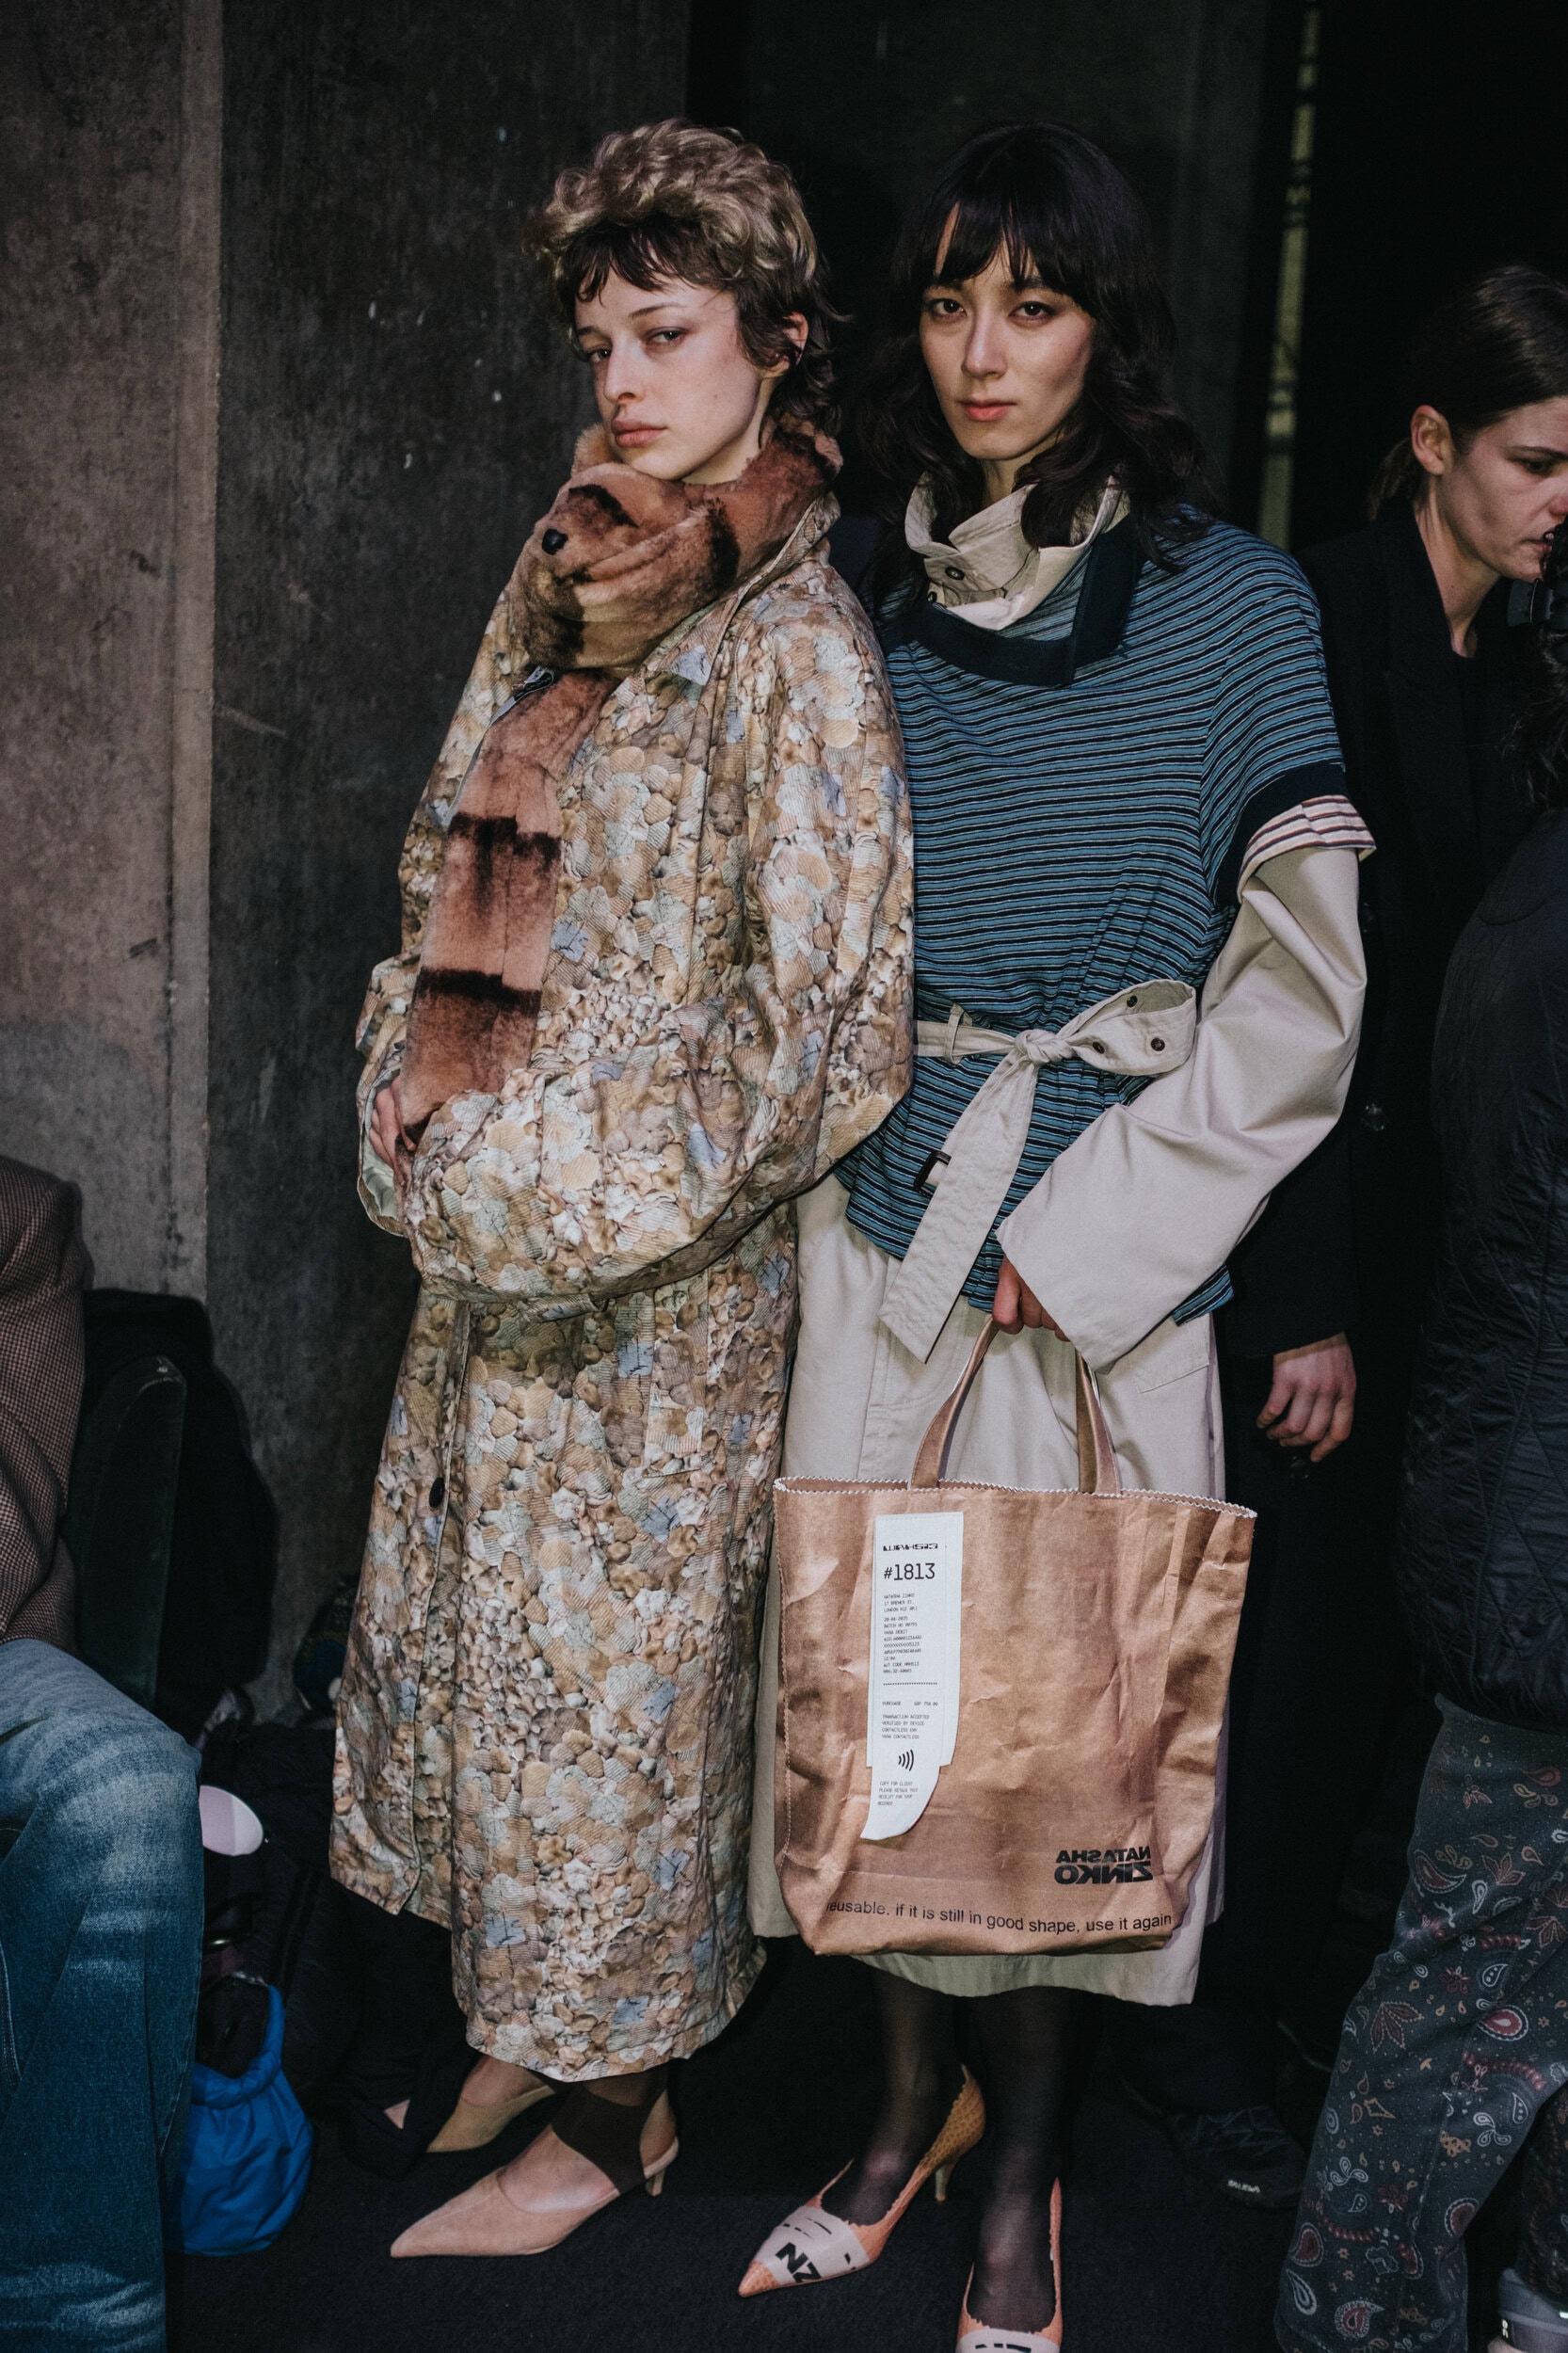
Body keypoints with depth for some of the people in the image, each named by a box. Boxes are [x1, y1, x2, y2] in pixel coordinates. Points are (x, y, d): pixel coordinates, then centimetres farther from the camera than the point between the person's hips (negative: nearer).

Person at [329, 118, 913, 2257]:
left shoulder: (794, 641, -15)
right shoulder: (572, 580, 9)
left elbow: (806, 1014, -18)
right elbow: (456, 860, 17)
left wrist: (555, 1174, -14)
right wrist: (418, 1074, 3)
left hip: (659, 1281, -8)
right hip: (497, 1242, 8)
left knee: (607, 1676, 5)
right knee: (464, 1628, 17)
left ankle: (610, 2121, 26)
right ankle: (525, 2021, 39)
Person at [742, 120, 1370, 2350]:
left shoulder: (1236, 607, -4)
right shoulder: (870, 605, 7)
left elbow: (1297, 996, -7)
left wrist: (1069, 1233, -11)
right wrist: (848, 1172, 4)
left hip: (1108, 1259, -3)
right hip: (880, 1228, 3)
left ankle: (1025, 2168, 25)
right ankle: (912, 2094, 31)